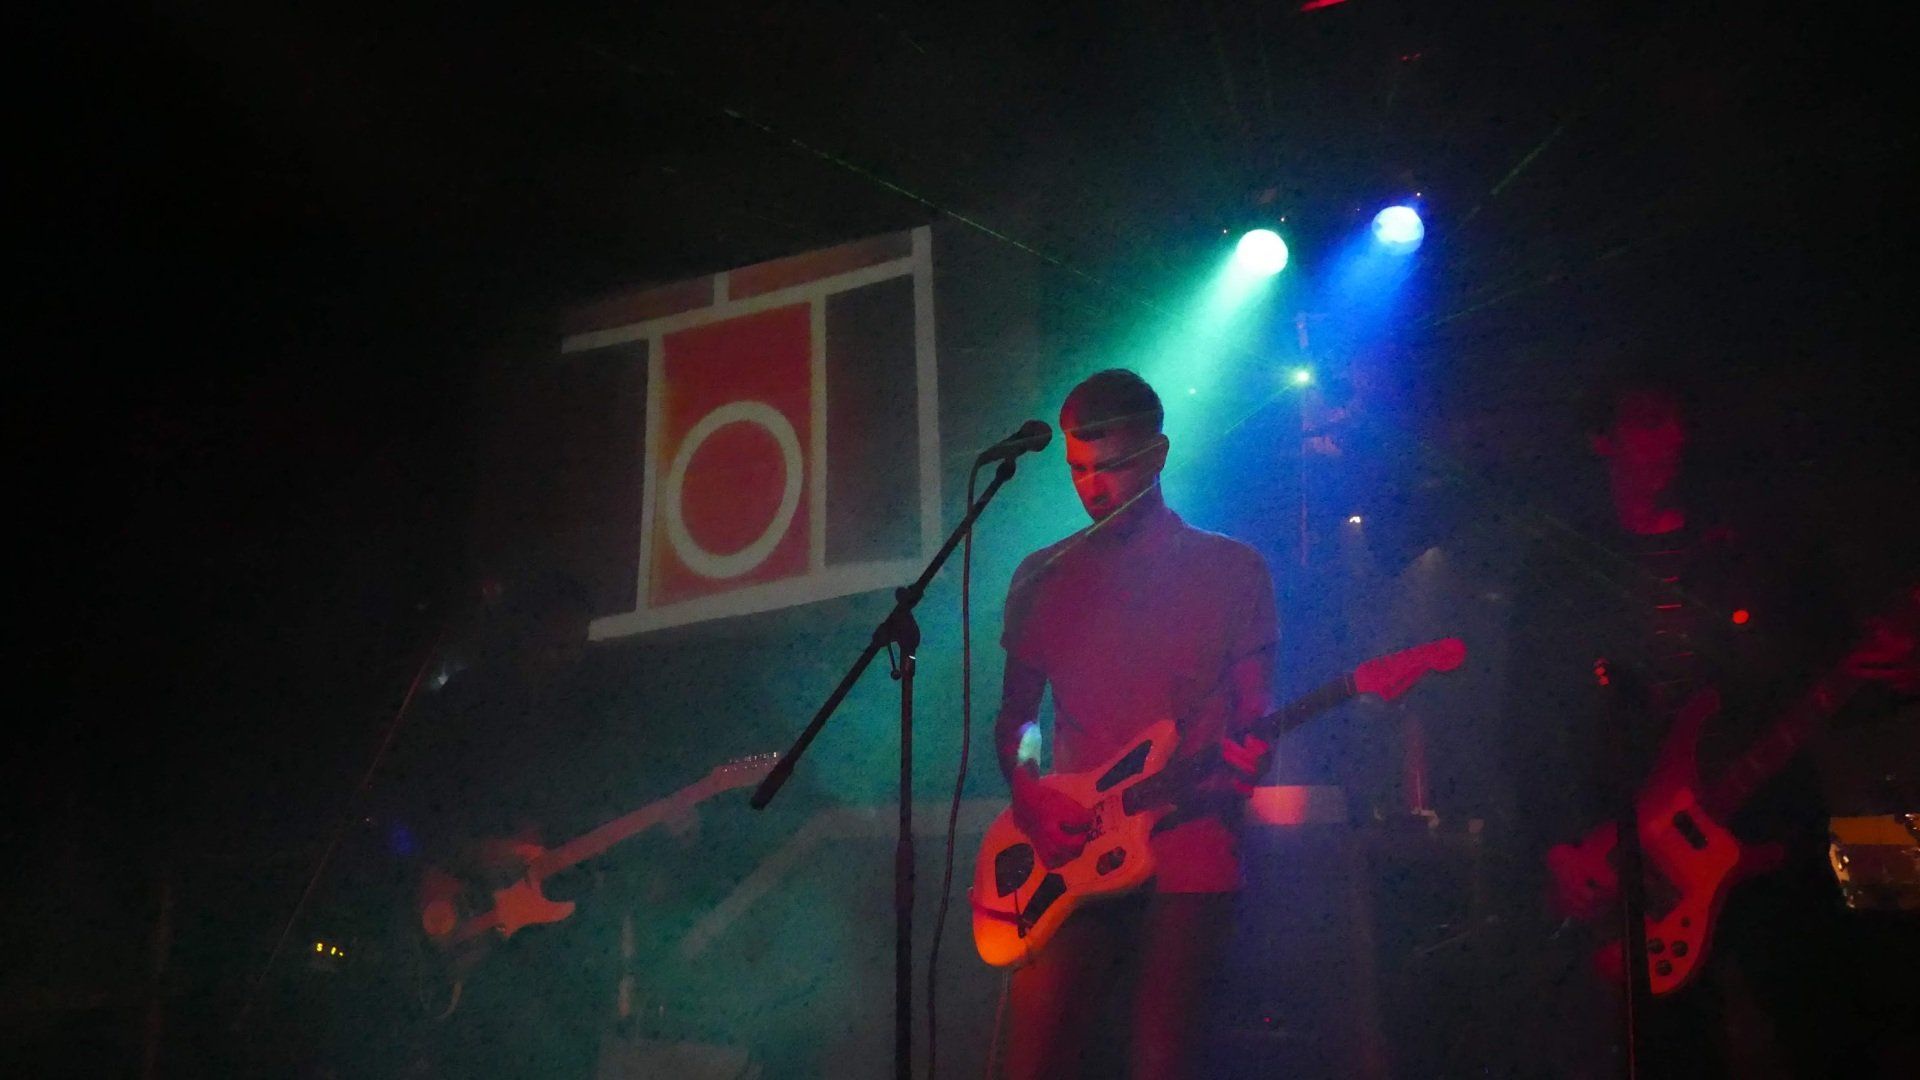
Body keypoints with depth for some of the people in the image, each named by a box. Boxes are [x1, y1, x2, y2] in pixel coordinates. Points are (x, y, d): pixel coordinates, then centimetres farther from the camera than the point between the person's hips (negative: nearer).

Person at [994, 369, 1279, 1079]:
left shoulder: (1233, 569, 5)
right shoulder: (1043, 578, 11)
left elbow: (1256, 717, 6)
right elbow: (1014, 716, 14)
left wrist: (1247, 764, -17)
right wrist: (1028, 800, -4)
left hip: (1189, 858, -1)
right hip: (1071, 858, 2)